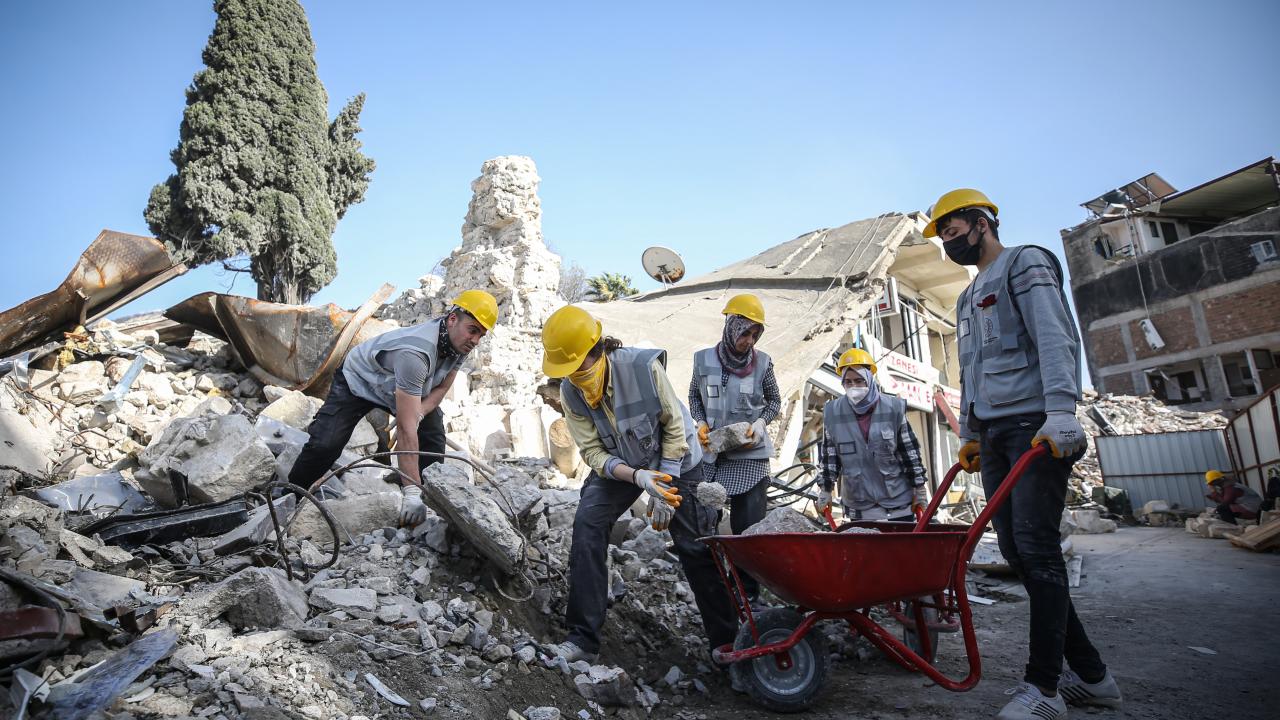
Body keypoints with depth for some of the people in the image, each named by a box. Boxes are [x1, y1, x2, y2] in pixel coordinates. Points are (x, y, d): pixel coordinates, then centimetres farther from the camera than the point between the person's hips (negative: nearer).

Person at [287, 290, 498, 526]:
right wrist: (412, 492, -49)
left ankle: (429, 499, 6)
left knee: (434, 440, -8)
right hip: (357, 380, -7)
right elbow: (405, 429, -48)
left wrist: (417, 413, -26)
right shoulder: (415, 352, -45)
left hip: (405, 387, 7)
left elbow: (441, 388, -4)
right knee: (325, 444, -17)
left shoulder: (459, 341, -21)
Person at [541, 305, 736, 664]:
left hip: (674, 459, -2)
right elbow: (593, 452, -16)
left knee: (695, 547, 1)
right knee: (586, 526, -18)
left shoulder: (644, 366, -31)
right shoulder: (570, 392, -19)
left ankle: (725, 638, 20)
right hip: (616, 466, 3)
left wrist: (665, 487, -18)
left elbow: (674, 426, -19)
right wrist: (637, 477, -34)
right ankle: (583, 639, -9)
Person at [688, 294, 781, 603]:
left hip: (750, 453, -1)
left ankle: (748, 590, 11)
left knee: (749, 523, 0)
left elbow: (774, 401, 10)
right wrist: (701, 423, -3)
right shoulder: (704, 359, -3)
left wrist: (760, 423, -8)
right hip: (712, 451, 2)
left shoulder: (762, 363, -5)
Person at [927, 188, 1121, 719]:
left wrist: (1060, 411, -26)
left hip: (1036, 427, -8)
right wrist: (969, 435, 21)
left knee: (1036, 547, -9)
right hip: (994, 434, 9)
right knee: (1016, 551, 5)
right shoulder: (968, 298, 25)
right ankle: (1090, 674, 14)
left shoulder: (1026, 263, 1)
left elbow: (1056, 338, -14)